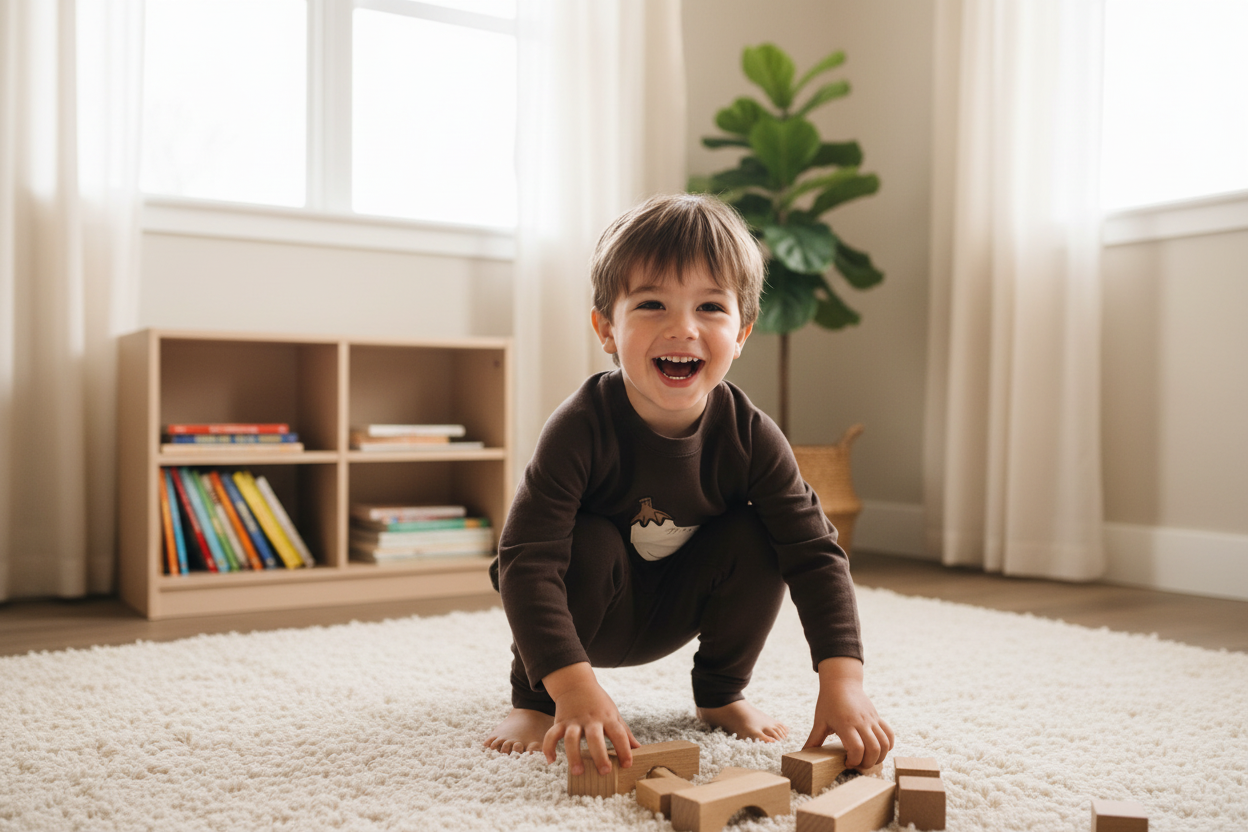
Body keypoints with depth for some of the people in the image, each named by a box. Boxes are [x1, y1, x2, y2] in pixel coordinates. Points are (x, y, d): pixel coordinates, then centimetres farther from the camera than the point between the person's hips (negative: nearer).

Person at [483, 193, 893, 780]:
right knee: (588, 544, -33)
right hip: (586, 618, -2)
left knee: (758, 539, -20)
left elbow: (815, 552, -22)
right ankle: (531, 699, -7)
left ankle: (721, 694, 4)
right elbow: (527, 560, -38)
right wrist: (572, 686, -49)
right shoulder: (582, 428, -33)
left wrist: (843, 679, -33)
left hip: (674, 615, 3)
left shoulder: (750, 437, -23)